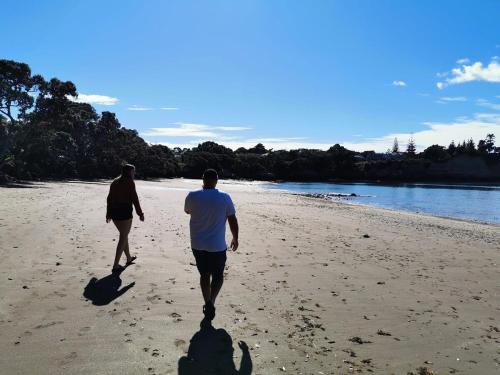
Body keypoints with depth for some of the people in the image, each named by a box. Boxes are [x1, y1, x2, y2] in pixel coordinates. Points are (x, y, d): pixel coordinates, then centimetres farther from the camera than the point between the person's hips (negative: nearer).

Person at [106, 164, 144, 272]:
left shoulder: (115, 182, 14)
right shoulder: (129, 182, -8)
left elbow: (109, 198, 15)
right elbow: (134, 199, -11)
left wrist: (108, 214, 20)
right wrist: (140, 213, -6)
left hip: (114, 212, 8)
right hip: (125, 211, -8)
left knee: (124, 235, 22)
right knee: (123, 238, -1)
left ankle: (129, 258, 36)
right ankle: (115, 265, -2)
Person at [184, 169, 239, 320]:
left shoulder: (192, 196, -7)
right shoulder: (225, 198, -10)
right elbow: (232, 220, -4)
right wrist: (235, 238, 11)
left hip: (198, 245, 2)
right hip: (217, 246, -2)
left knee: (204, 275, 20)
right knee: (218, 276, 15)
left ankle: (208, 303, 25)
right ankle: (211, 302, -4)